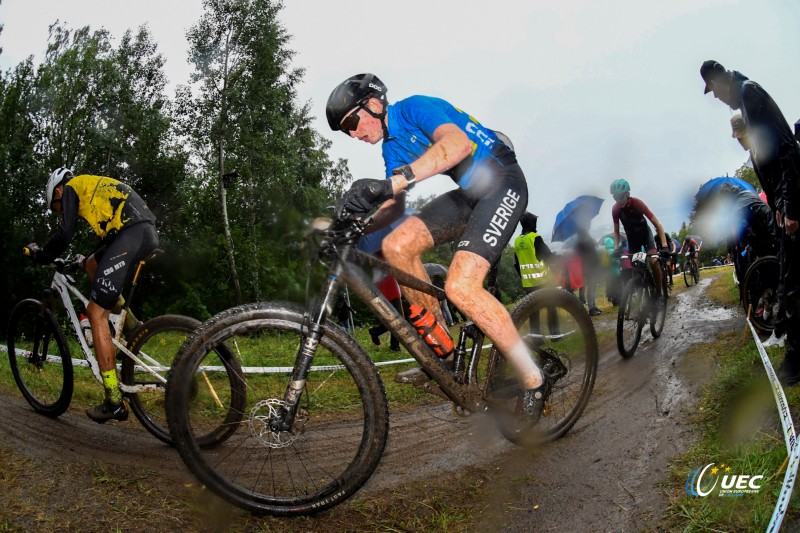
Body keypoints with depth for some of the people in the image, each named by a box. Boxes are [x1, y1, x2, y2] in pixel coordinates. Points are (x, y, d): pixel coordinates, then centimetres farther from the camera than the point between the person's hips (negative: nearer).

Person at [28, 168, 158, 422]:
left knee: (96, 312, -6)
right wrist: (83, 259, 48)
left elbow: (65, 234, -1)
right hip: (149, 233, 9)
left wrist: (40, 255, 14)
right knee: (92, 265, 33)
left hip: (130, 233, -9)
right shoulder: (94, 187, 36)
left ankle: (114, 401, -9)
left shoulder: (71, 187, 12)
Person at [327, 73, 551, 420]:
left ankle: (534, 382, -8)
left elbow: (458, 143, -35)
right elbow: (395, 207, 13)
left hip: (502, 183, -8)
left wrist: (388, 184, -44)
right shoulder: (391, 148, 13)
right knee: (396, 246, -11)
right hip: (469, 193, 8)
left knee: (460, 286, -24)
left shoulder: (414, 108, -14)